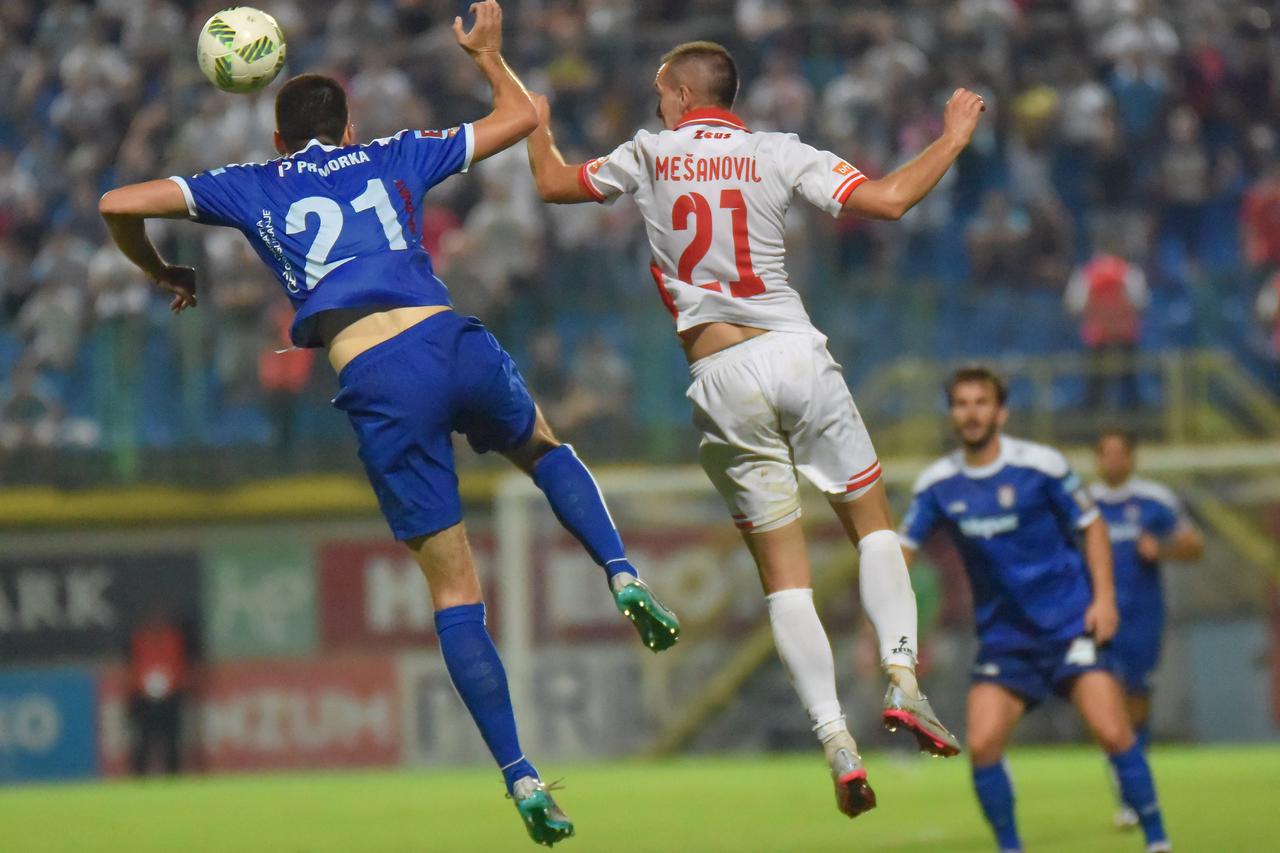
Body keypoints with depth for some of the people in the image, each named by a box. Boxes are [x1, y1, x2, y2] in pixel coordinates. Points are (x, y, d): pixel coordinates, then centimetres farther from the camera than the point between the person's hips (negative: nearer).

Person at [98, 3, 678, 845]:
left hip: (375, 382, -1)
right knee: (544, 448, 35)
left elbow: (119, 204, 17)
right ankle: (623, 577, 9)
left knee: (455, 592, 6)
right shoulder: (392, 158, 24)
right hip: (451, 339, 1)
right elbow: (522, 116, 34)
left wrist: (165, 275, 35)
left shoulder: (251, 187, 20)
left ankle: (520, 778, -2)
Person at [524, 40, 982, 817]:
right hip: (795, 356, 0)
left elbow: (553, 183, 23)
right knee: (873, 524, 13)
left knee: (784, 573, 1)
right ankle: (903, 678, -9)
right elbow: (887, 200, -4)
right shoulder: (779, 155, 4)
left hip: (720, 376, 0)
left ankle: (837, 745, -9)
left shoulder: (650, 156, 8)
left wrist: (539, 128, 43)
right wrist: (953, 140, 10)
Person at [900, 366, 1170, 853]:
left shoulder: (1041, 465, -7)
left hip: (1070, 623, -3)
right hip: (1003, 636, 3)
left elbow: (1092, 525, 2)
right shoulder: (938, 484, 1)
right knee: (982, 744, -12)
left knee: (1112, 731, -15)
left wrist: (1104, 597, -7)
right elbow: (904, 548, 6)